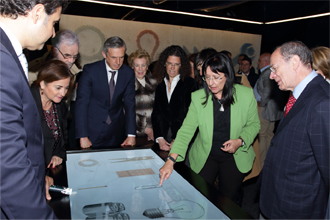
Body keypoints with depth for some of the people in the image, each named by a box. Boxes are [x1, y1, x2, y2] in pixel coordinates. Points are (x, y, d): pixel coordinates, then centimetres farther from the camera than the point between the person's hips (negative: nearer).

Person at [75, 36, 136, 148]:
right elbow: (81, 104, -12)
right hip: (92, 131, -2)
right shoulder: (90, 70, -11)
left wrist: (131, 135, -10)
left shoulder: (128, 73, -2)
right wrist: (83, 137, -18)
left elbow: (129, 104, -2)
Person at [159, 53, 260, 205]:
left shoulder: (246, 94, -10)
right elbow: (186, 130, -13)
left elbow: (253, 124, 3)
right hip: (204, 157, 0)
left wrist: (240, 141, -16)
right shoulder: (197, 97, -10)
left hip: (235, 157, 0)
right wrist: (171, 160, -22)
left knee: (230, 201, 9)